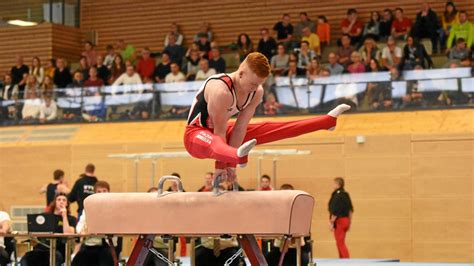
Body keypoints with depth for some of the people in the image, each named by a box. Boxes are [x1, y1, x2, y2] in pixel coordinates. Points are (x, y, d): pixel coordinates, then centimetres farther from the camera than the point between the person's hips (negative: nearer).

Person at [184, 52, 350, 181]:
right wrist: (220, 166, -25)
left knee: (269, 129, 5)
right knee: (213, 142, -45)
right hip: (196, 134, -8)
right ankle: (240, 156, -78)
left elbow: (240, 128, -11)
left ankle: (328, 121, 9)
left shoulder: (257, 92, -9)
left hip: (220, 132, 8)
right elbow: (219, 132, -27)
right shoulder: (221, 91, -32)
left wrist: (230, 164, -15)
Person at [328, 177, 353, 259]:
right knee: (341, 243, 17)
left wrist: (331, 222, -14)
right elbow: (350, 210, 14)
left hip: (339, 220, -9)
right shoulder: (346, 194, 9)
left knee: (340, 243, -4)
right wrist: (349, 222, 20)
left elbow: (335, 211, -20)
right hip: (346, 220, 9)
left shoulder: (337, 195, -17)